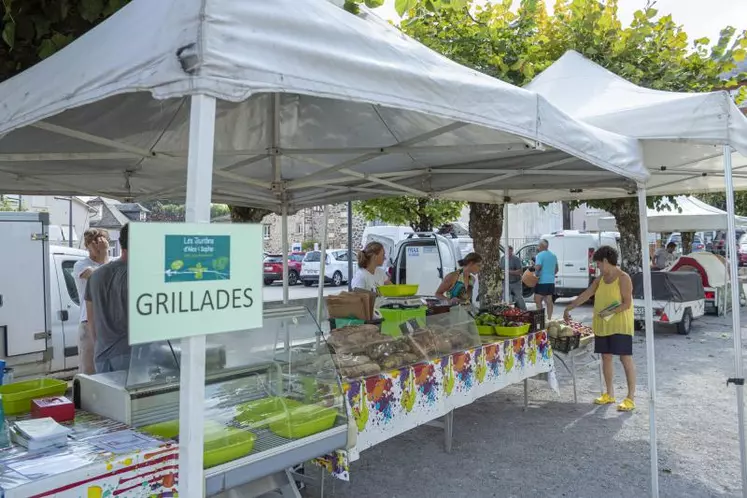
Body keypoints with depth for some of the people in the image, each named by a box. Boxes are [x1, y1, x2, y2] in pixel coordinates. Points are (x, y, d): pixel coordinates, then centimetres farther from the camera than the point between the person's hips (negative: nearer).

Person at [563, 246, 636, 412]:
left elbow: (627, 304, -15)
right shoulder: (601, 279, 11)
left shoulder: (623, 278, -10)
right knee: (606, 357, 11)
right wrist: (569, 308, 14)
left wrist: (610, 312, -26)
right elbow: (585, 295, 14)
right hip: (602, 325, 7)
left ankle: (631, 397, 2)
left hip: (620, 325, -7)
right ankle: (609, 394, 21)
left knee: (625, 358, -3)